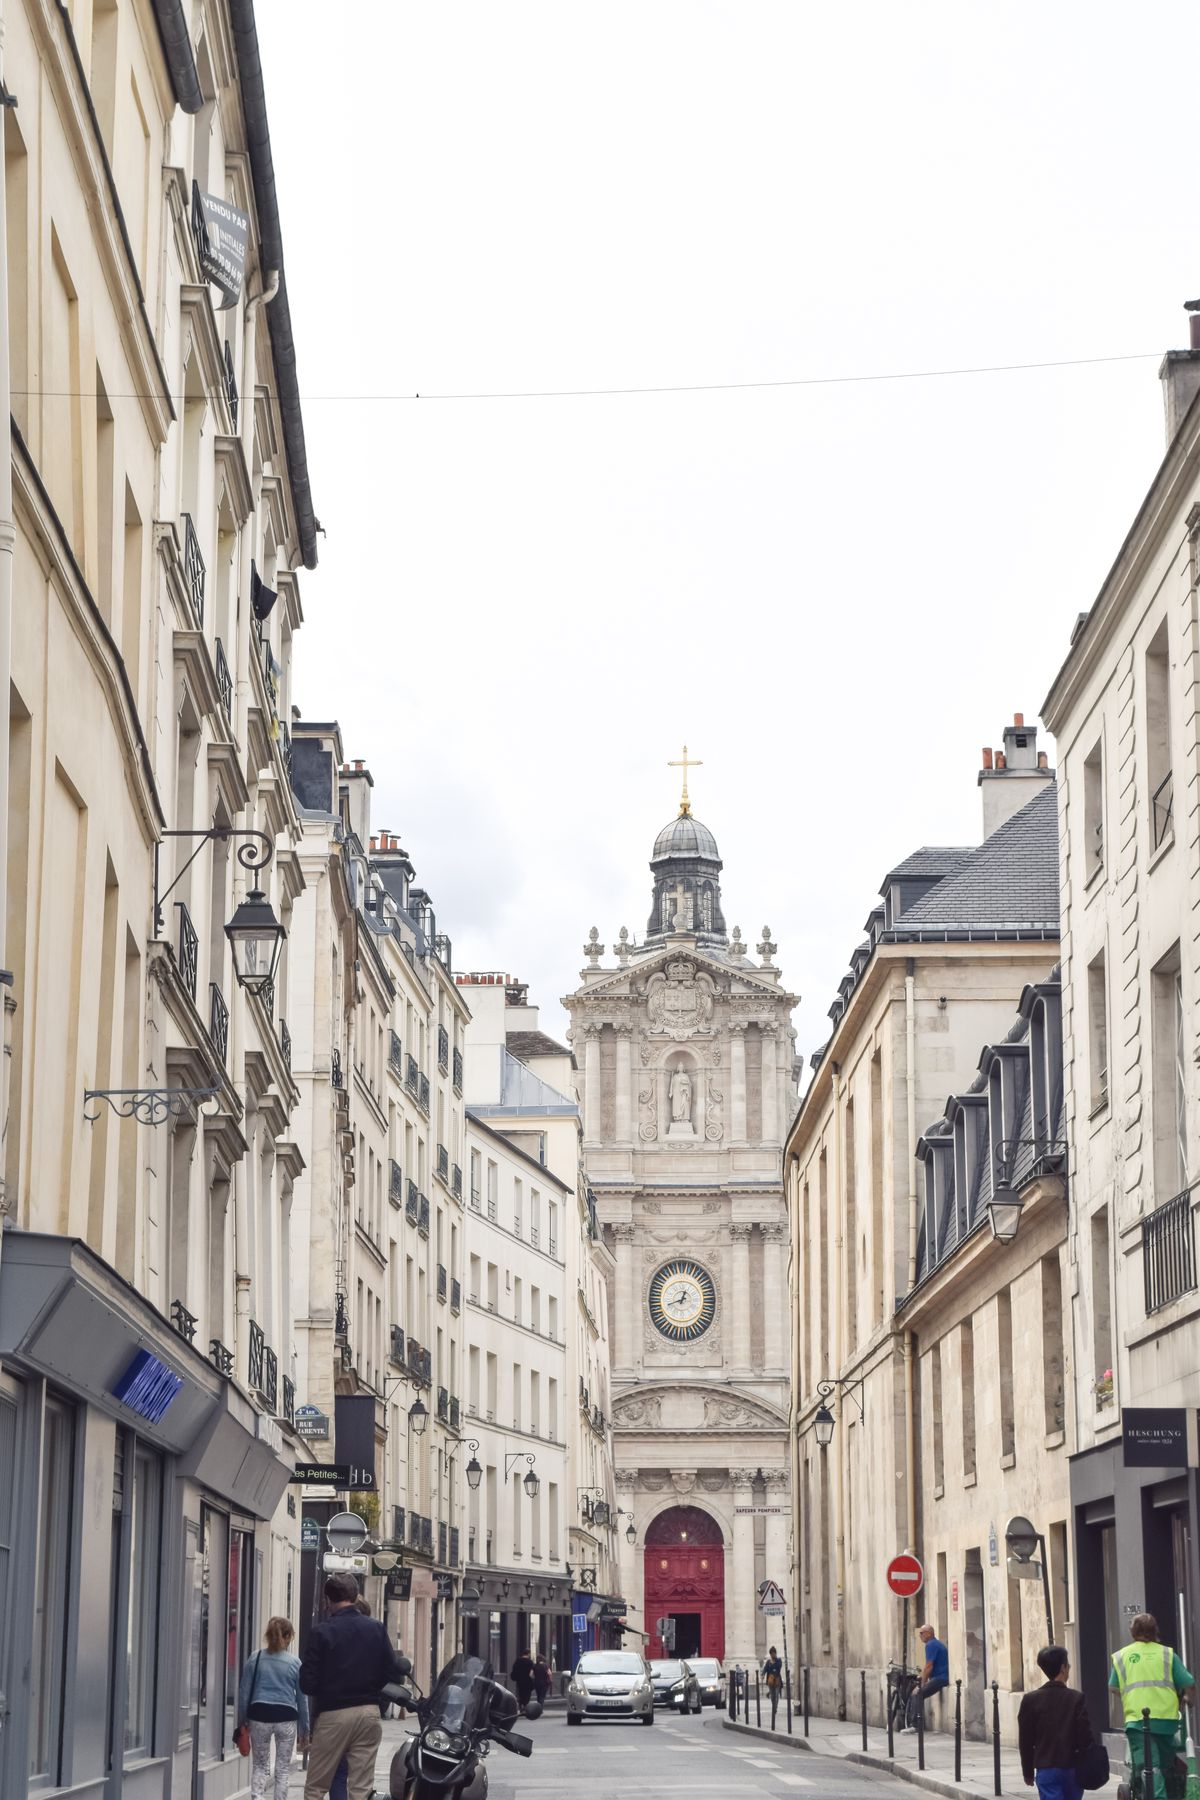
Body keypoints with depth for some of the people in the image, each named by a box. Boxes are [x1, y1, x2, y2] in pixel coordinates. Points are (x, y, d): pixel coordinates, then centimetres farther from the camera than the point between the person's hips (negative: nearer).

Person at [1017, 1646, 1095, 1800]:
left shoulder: (1030, 1700, -1)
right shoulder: (1077, 1698, -5)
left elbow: (1025, 1741, 3)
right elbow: (1086, 1735, -7)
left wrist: (1028, 1772, 13)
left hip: (1046, 1770, 0)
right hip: (1073, 1769, 0)